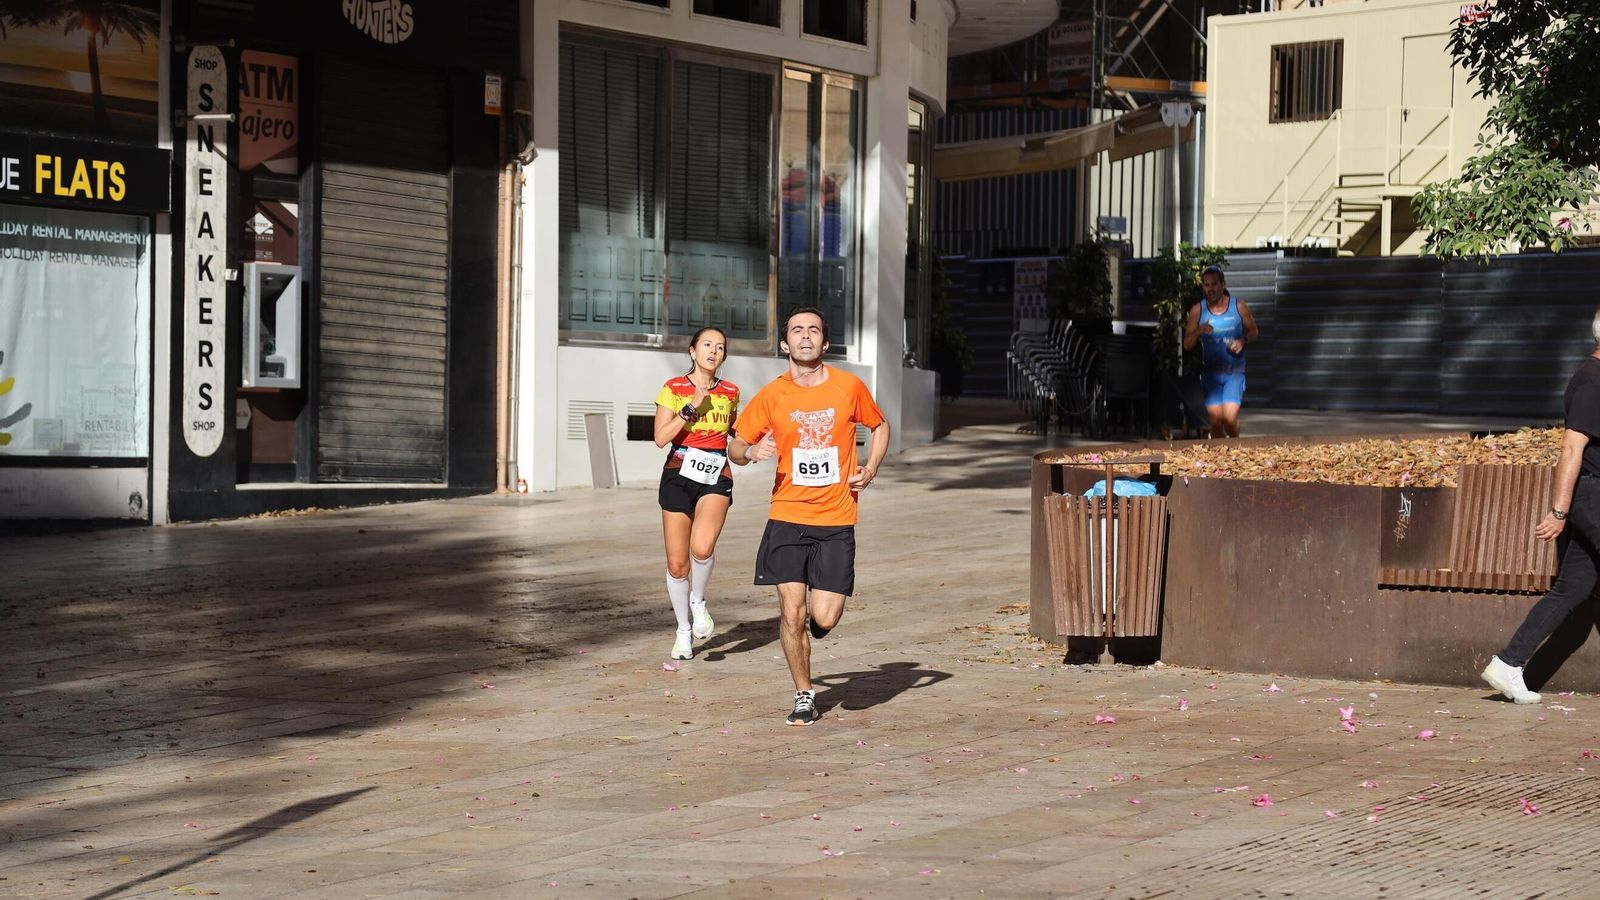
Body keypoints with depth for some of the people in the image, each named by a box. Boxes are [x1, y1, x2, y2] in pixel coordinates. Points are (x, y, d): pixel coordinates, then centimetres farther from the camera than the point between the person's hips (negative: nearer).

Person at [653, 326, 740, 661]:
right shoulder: (673, 389, -1)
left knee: (702, 547, -27)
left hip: (716, 478, 0)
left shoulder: (730, 392, 7)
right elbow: (661, 438, -11)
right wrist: (691, 407, -17)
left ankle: (698, 602, 2)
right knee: (677, 563, 2)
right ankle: (684, 630, 23)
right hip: (678, 477, 0)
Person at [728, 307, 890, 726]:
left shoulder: (849, 386, -1)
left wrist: (869, 470, 3)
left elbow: (880, 426, 17)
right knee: (792, 613, -5)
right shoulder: (771, 395, -1)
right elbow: (735, 446, 8)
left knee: (824, 619, -6)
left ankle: (816, 610, 32)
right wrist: (751, 452, -15)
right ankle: (804, 696, 14)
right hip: (787, 518, 0)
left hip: (836, 522, 0)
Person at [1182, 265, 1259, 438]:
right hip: (1211, 373, 1)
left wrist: (1243, 341, -11)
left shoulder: (1238, 306, -2)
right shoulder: (1197, 311, -1)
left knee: (1230, 418, -15)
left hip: (1235, 373, -1)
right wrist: (1198, 332, -19)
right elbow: (1187, 345, 1)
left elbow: (1253, 331, 11)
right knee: (1215, 420, -4)